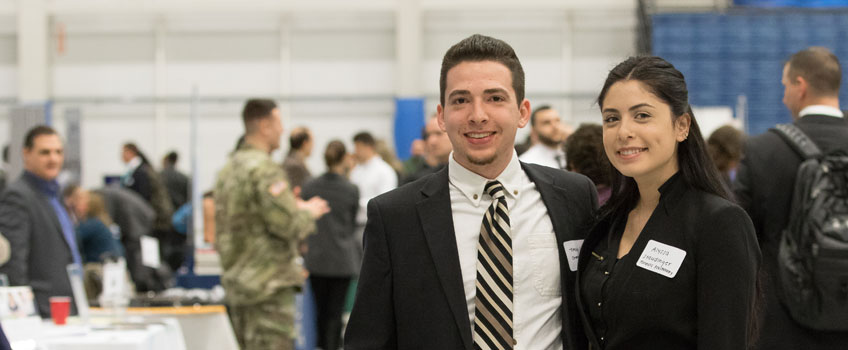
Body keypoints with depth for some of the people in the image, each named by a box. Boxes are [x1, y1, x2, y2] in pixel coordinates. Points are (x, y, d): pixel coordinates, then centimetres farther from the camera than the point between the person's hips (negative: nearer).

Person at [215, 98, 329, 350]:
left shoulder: (228, 169, 13)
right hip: (269, 285, -9)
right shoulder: (265, 170, -16)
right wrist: (309, 212, 0)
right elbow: (289, 225, -22)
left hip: (237, 282, 9)